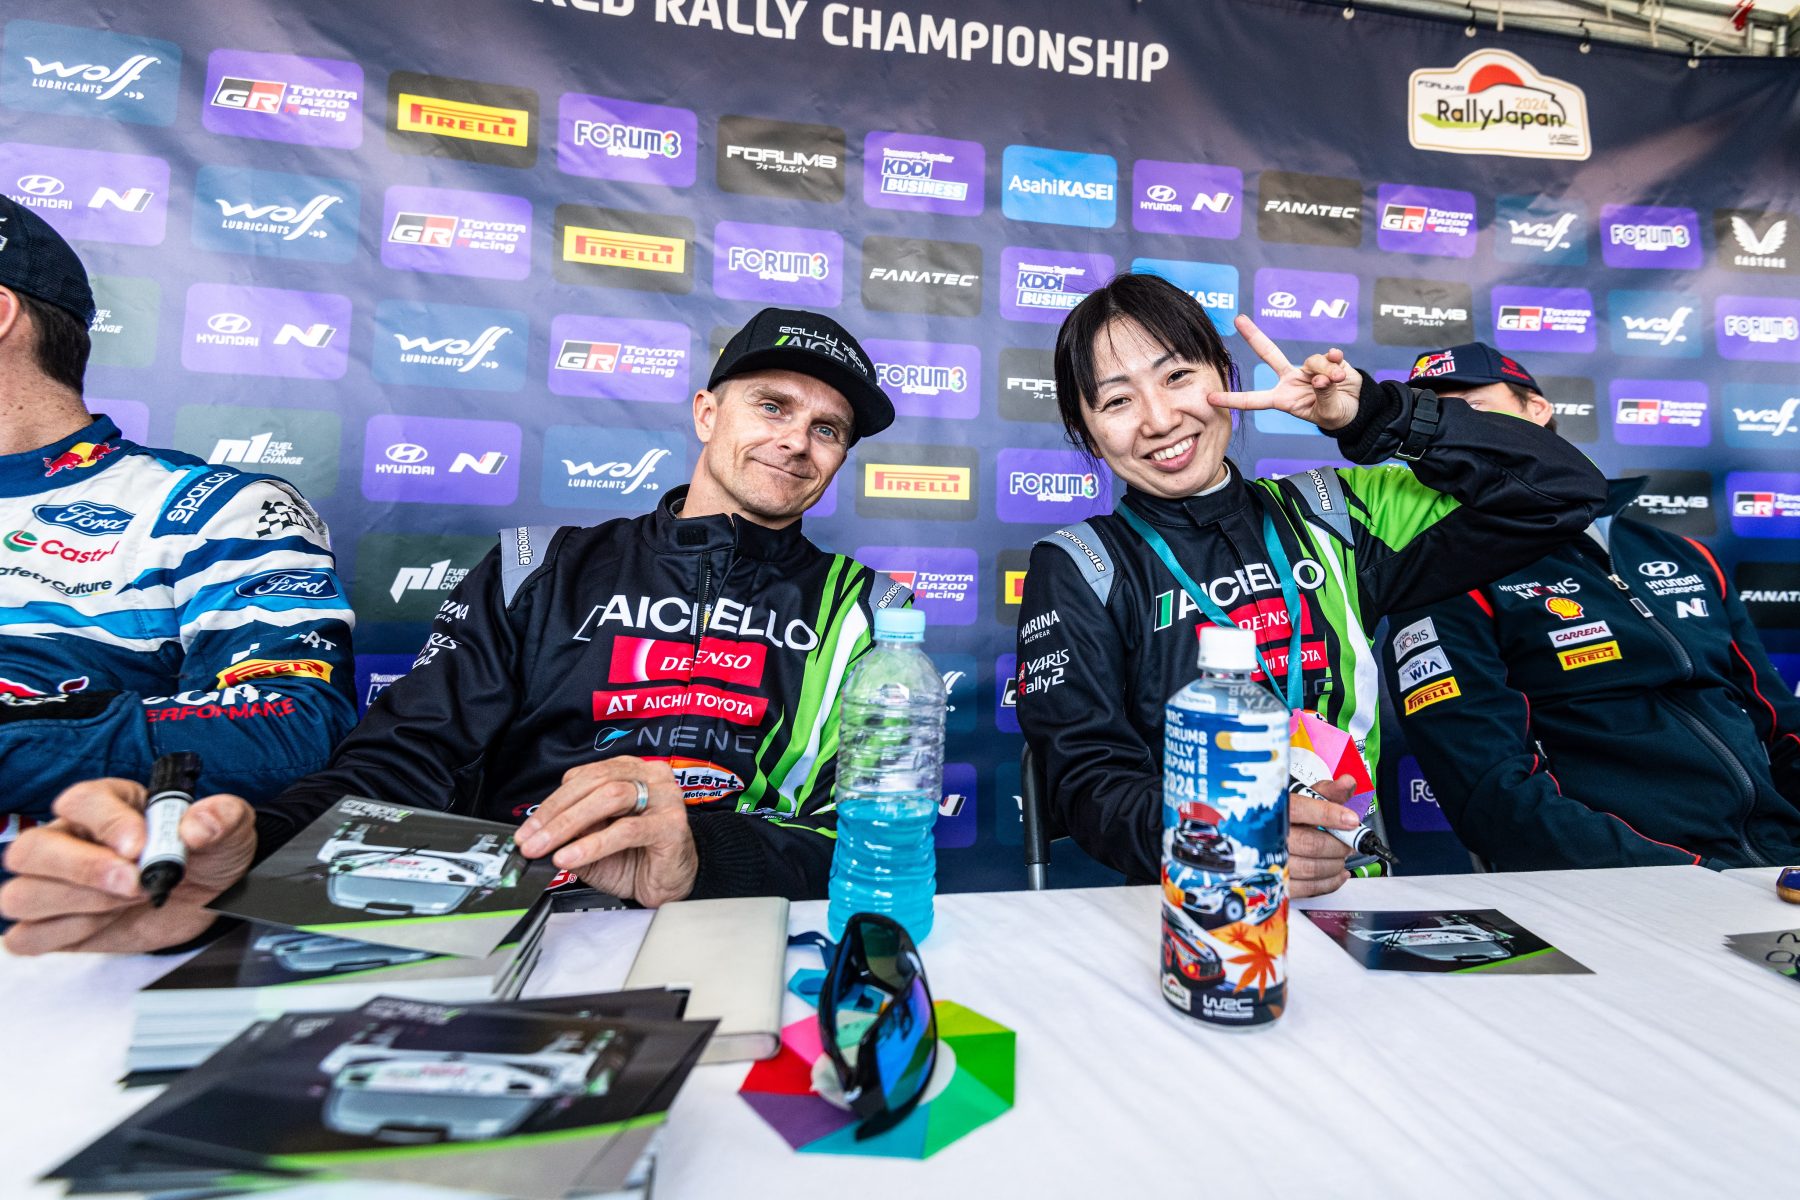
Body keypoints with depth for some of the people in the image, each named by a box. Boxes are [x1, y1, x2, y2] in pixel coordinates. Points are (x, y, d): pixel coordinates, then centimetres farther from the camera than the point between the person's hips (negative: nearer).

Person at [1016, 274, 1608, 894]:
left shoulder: (1326, 514, 11)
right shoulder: (1078, 570, -1)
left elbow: (1562, 489, 12)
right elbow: (1088, 780, -9)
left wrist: (1374, 416, -1)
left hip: (1361, 887, 3)